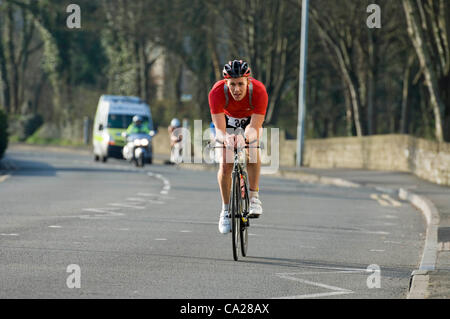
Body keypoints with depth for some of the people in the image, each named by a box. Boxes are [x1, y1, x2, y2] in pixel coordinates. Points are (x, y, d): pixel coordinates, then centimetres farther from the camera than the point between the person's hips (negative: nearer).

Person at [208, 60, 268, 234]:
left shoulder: (259, 91, -38)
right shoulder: (217, 93, -37)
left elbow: (254, 128, -41)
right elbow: (220, 129, -40)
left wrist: (247, 136, -63)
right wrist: (225, 137, -63)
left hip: (251, 118, 0)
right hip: (227, 118, 0)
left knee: (252, 150, -28)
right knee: (225, 163, -13)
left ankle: (254, 198, -18)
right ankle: (226, 209, 1)